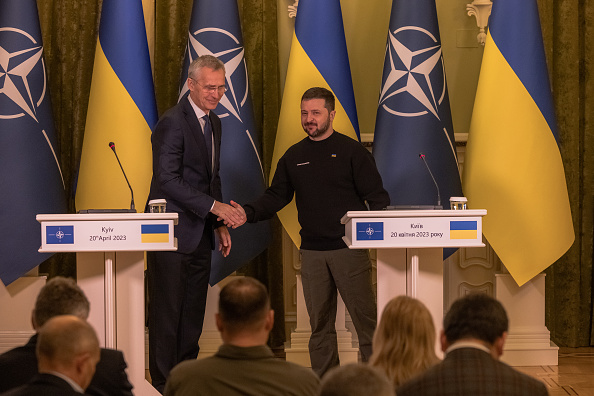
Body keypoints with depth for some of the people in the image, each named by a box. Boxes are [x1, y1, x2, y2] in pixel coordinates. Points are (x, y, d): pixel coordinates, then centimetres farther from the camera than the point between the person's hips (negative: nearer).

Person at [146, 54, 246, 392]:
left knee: (194, 313, 10)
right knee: (168, 312, -4)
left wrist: (221, 224, 16)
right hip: (172, 234, -8)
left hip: (200, 233, 8)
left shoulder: (213, 122, 13)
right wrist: (215, 207, -23)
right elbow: (168, 179, -21)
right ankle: (163, 384, 2)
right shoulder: (173, 122, -14)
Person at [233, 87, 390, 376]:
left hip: (350, 247, -4)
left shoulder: (351, 151, 0)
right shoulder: (294, 156, 13)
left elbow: (377, 196, -2)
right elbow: (276, 197, 13)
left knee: (365, 317, -5)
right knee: (319, 322, 8)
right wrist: (248, 213, -5)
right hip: (312, 251, 4)